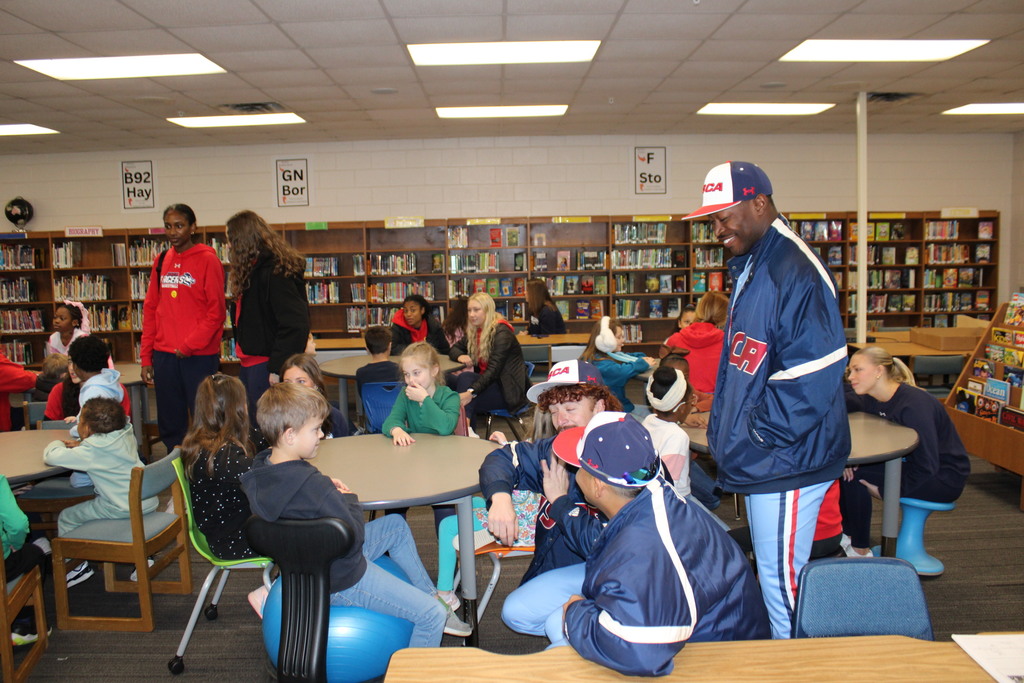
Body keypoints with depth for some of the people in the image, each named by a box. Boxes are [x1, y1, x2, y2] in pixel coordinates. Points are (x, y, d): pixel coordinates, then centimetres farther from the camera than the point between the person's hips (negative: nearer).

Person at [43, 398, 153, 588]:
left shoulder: (91, 452, -16)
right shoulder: (126, 436, 5)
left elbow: (50, 456, -16)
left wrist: (57, 444, 7)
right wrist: (80, 445, 13)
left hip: (124, 508, -7)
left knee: (67, 517, 8)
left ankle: (76, 566, 19)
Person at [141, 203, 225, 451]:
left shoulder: (207, 259, -4)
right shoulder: (161, 261, 12)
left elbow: (216, 311, -9)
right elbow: (150, 310, 13)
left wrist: (190, 346, -14)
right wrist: (146, 357, 9)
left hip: (199, 356, -5)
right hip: (164, 356, 5)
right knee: (169, 426, 12)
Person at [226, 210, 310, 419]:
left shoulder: (275, 272, -16)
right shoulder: (254, 269, 16)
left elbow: (295, 324, -23)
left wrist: (277, 367, -21)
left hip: (265, 366, -10)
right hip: (249, 364, 10)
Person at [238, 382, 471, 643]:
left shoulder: (259, 469, -7)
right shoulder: (312, 485, -34)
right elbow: (354, 539, -26)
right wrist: (350, 501, -9)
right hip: (340, 582, -10)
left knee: (395, 525, 26)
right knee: (432, 616, -8)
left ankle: (432, 595, 32)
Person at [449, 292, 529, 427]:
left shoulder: (501, 333, -15)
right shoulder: (474, 331, 12)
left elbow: (493, 370, -26)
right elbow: (454, 348, 20)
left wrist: (471, 392, -40)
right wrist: (460, 356, -8)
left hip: (509, 390, -7)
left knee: (465, 378, -31)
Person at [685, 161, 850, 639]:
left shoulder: (795, 272, -20)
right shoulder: (751, 267, 13)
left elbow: (810, 380, -26)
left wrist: (761, 438, -17)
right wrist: (726, 433, 15)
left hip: (785, 463, -10)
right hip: (759, 461, 10)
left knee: (781, 585, 2)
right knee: (773, 579, 22)